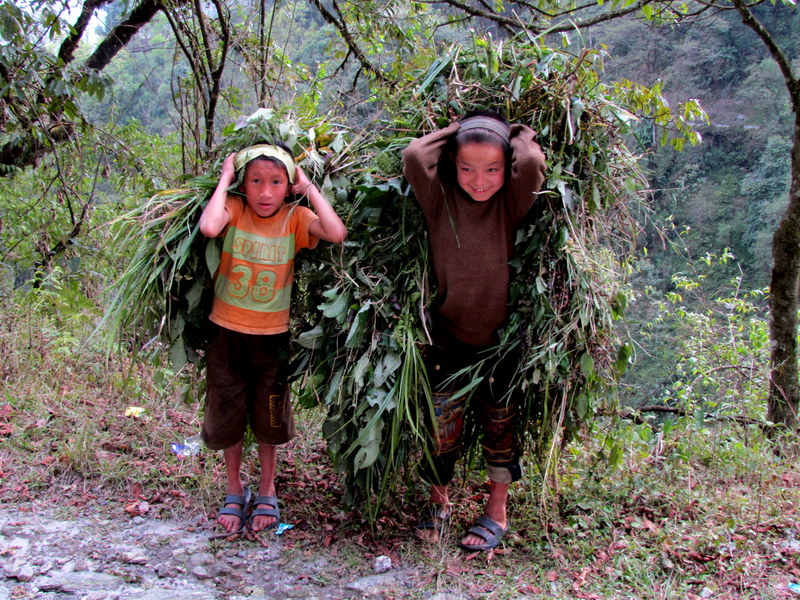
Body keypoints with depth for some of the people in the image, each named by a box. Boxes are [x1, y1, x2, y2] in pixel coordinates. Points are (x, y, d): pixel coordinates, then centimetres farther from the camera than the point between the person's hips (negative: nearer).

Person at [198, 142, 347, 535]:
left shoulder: (295, 218, -10)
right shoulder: (234, 209, -12)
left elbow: (337, 234, -28)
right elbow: (208, 227, -35)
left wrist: (309, 187, -19)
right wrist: (224, 178, -22)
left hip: (272, 336, 0)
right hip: (226, 331, 0)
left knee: (268, 418, 15)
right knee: (227, 416, 13)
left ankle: (267, 491, 36)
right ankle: (235, 491, 35)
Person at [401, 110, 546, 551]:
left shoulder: (512, 205, -10)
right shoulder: (441, 200, -7)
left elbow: (531, 160, -27)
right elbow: (414, 155, -21)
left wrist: (512, 131, -8)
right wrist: (456, 129, -8)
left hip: (502, 337, 0)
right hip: (449, 334, 0)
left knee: (500, 423, 13)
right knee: (443, 424, 4)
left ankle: (497, 511, 29)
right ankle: (438, 502, 27)